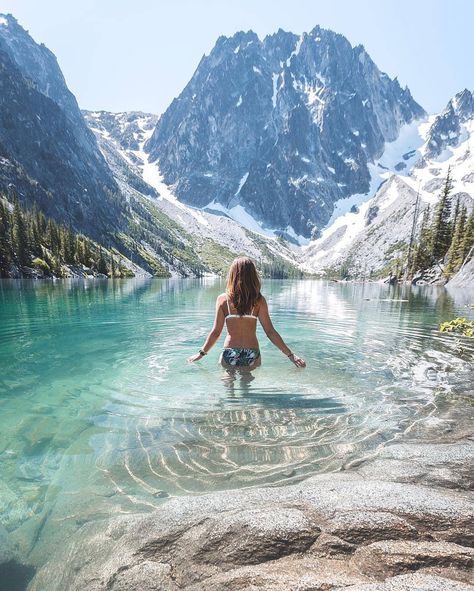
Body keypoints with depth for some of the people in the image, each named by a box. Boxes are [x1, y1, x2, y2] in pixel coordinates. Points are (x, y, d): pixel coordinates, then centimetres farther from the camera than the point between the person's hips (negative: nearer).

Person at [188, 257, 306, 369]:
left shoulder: (222, 299, -6)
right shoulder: (259, 300, -6)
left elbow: (216, 332, -4)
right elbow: (270, 332, -6)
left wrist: (201, 353, 10)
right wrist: (290, 354, 3)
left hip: (229, 354, 0)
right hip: (252, 354, 0)